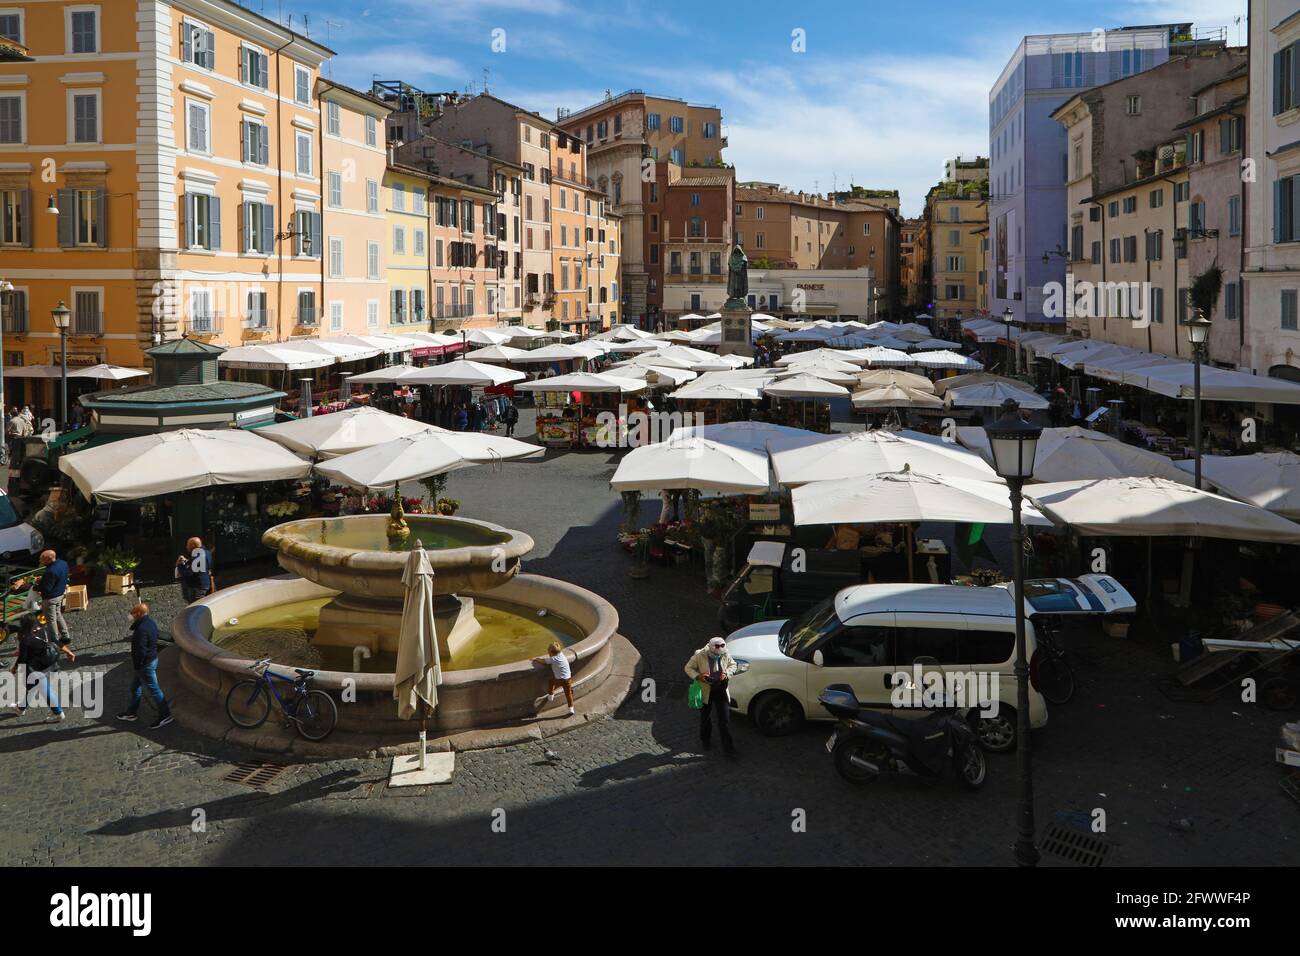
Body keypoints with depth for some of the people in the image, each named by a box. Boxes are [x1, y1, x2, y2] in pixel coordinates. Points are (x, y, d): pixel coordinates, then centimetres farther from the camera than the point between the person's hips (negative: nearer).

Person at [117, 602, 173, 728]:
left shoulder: (142, 629, -28)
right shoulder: (150, 622, 3)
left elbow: (141, 650, -27)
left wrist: (137, 665, -16)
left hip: (145, 664, -11)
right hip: (152, 658, 11)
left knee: (154, 690, -1)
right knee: (135, 687, 23)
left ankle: (165, 715, 7)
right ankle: (131, 713, 36)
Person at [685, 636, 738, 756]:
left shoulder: (725, 655, -12)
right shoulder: (699, 656, -20)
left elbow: (733, 665, 6)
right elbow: (688, 668, -9)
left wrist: (727, 673, -14)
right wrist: (698, 676, -26)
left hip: (721, 690, 1)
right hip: (706, 691, -1)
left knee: (725, 719, 0)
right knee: (705, 717, 18)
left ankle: (728, 746, 7)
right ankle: (705, 740, 42)